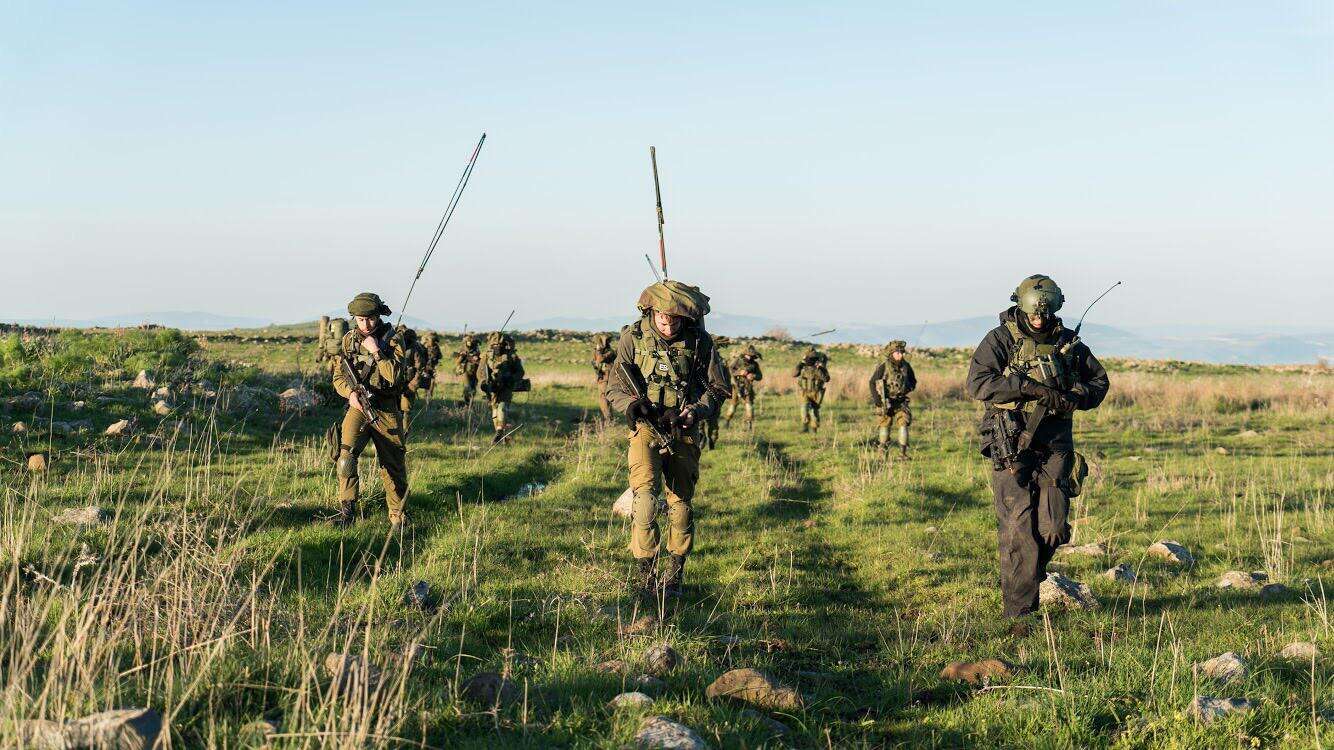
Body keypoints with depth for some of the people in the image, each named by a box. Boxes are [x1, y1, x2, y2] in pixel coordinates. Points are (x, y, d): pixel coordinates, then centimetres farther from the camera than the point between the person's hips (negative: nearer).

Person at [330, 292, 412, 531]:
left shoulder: (393, 340, -6)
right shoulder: (348, 340, 4)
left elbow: (396, 377, -18)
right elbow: (338, 376, 7)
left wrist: (376, 351, -22)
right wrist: (351, 393, -13)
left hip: (387, 411, -1)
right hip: (358, 407, 1)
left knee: (393, 466, 6)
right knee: (346, 454, -21)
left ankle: (397, 517, 22)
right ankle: (347, 510, -13)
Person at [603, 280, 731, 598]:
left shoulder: (699, 341, -6)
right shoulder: (633, 337, -7)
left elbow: (719, 387, 4)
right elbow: (615, 388, 0)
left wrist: (696, 411, -13)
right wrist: (632, 404, -21)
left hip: (684, 431, 1)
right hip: (646, 428, -1)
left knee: (681, 504, 6)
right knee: (645, 496, -19)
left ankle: (674, 574, 22)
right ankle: (644, 575, -12)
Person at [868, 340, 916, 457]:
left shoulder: (906, 366, 2)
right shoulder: (884, 366, -12)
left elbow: (913, 381, 16)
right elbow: (873, 382, -8)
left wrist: (908, 388, -7)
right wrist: (876, 399, -14)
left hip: (900, 401, 3)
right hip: (885, 401, -3)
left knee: (903, 423, -9)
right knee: (885, 424, 6)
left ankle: (903, 451, -7)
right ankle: (883, 451, 20)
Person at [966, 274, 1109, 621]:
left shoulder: (1068, 342, 11)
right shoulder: (1001, 340, -2)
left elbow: (1099, 380, 21)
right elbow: (977, 383, -15)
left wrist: (1076, 397, -1)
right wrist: (1029, 387, -21)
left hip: (1055, 448, 4)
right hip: (1012, 448, -4)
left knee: (1054, 529, -2)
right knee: (1018, 529, -6)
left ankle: (1024, 575, 29)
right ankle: (1019, 611, 2)